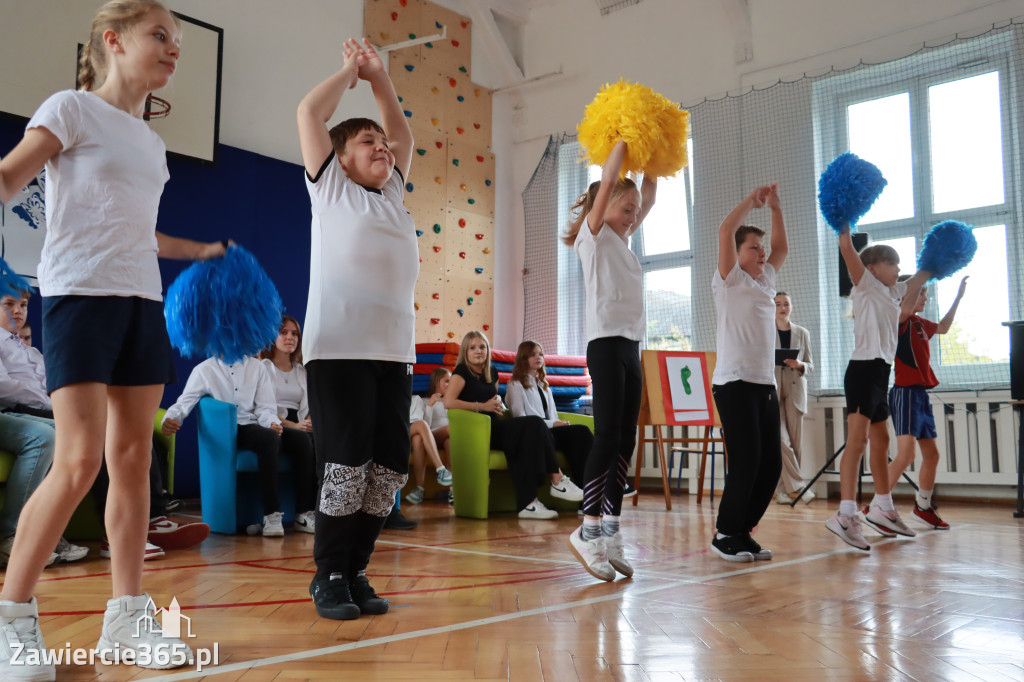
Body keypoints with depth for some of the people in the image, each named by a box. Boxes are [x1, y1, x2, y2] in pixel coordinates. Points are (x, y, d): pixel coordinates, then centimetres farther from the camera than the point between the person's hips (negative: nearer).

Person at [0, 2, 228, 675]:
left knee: (134, 458, 5)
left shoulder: (152, 143, 19)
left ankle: (128, 616, 12)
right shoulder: (73, 109, 0)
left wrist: (202, 250, 37)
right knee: (80, 460, -14)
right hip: (80, 293, -7)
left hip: (143, 302, 7)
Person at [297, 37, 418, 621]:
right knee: (347, 464, -8)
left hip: (395, 352, 6)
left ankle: (357, 570, 14)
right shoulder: (331, 189, 11)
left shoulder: (393, 195, 25)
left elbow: (404, 133, 32)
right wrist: (352, 70, 20)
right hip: (339, 348, -5)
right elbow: (309, 113, 8)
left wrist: (380, 77, 26)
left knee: (390, 467, 2)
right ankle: (330, 575, 6)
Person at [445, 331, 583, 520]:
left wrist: (498, 405, 13)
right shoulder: (462, 372, 2)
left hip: (494, 428, 7)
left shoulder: (492, 373, 23)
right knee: (534, 424, -24)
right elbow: (448, 402, -14)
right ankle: (557, 480, -21)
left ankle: (527, 503, -31)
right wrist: (482, 406, -13)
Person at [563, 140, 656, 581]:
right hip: (606, 343, -8)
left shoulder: (621, 240, 21)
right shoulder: (593, 236, 0)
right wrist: (623, 140, -2)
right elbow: (607, 181, -9)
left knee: (625, 441, 5)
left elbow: (648, 197, 24)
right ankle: (588, 529, -8)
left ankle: (609, 531, 8)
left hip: (630, 346, 8)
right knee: (607, 437, -12)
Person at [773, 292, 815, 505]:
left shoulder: (802, 333, 13)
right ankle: (797, 486, -7)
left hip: (795, 390, 3)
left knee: (795, 443, 0)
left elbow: (810, 365, 11)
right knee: (782, 441, -13)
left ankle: (783, 489, 7)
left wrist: (799, 365, -8)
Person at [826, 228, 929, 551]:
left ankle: (882, 508, 30)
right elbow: (847, 250, -17)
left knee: (881, 441, 17)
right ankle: (846, 515, -26)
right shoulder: (866, 285, -3)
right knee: (857, 440, -19)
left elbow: (921, 277, 39)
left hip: (881, 372, 10)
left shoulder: (893, 292, 20)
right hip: (864, 367, -10)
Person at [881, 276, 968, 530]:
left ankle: (923, 505, 32)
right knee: (906, 454, -19)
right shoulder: (900, 319, -9)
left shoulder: (920, 324, 17)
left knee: (931, 454, 15)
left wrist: (958, 297, 35)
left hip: (921, 394, 9)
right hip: (906, 392, -9)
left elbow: (943, 327, 36)